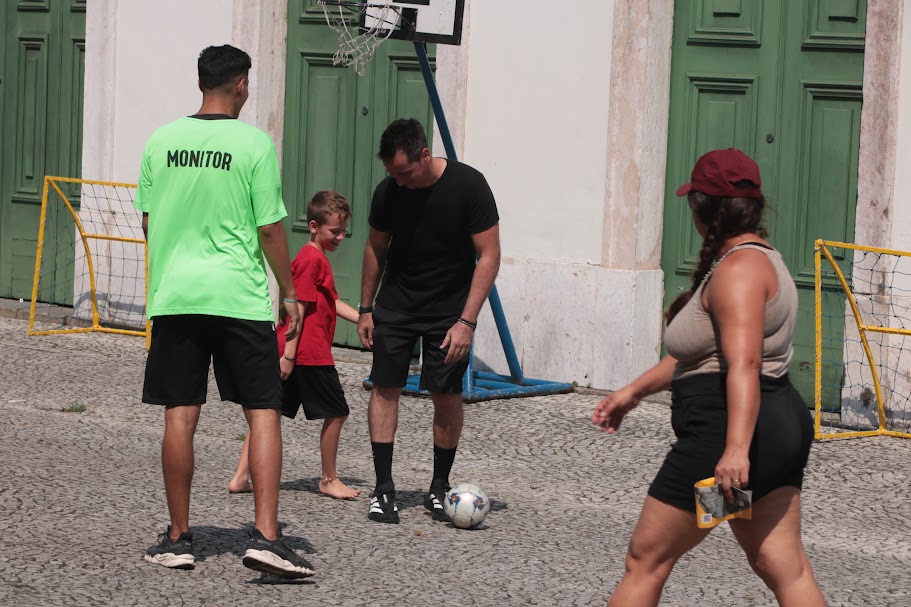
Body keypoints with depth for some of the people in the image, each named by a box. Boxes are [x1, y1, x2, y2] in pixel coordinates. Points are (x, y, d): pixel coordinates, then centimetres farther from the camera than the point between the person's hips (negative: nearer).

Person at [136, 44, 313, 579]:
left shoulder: (161, 141, 5)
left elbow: (149, 223, 11)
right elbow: (270, 229, -5)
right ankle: (266, 537, -8)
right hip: (239, 296, -3)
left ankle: (179, 538, 12)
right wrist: (290, 293, 6)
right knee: (264, 413, 1)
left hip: (174, 294, 4)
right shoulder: (255, 143, -6)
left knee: (181, 415, 7)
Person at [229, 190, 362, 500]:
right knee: (337, 413, 4)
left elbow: (333, 303, 23)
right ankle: (329, 479, 14)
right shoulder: (313, 259, -13)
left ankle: (241, 477, 6)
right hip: (310, 352, -10)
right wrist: (289, 354, -21)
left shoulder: (316, 258, 19)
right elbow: (299, 308, -18)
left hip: (289, 350, 10)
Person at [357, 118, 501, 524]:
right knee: (385, 386, -7)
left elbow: (489, 256, -17)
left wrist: (466, 321, -23)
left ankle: (439, 488, 13)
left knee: (447, 396, -3)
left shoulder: (468, 186, -20)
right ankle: (383, 489, -3)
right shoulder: (388, 192, -10)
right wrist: (366, 309, 8)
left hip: (450, 307, -2)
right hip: (396, 303, 2)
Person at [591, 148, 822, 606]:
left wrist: (736, 449, -38)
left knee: (645, 560, 2)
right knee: (785, 568, 6)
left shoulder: (738, 269, -16)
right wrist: (635, 391, 28)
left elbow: (743, 364, -29)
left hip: (723, 428, -10)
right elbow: (704, 353, 26)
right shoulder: (761, 259, 18)